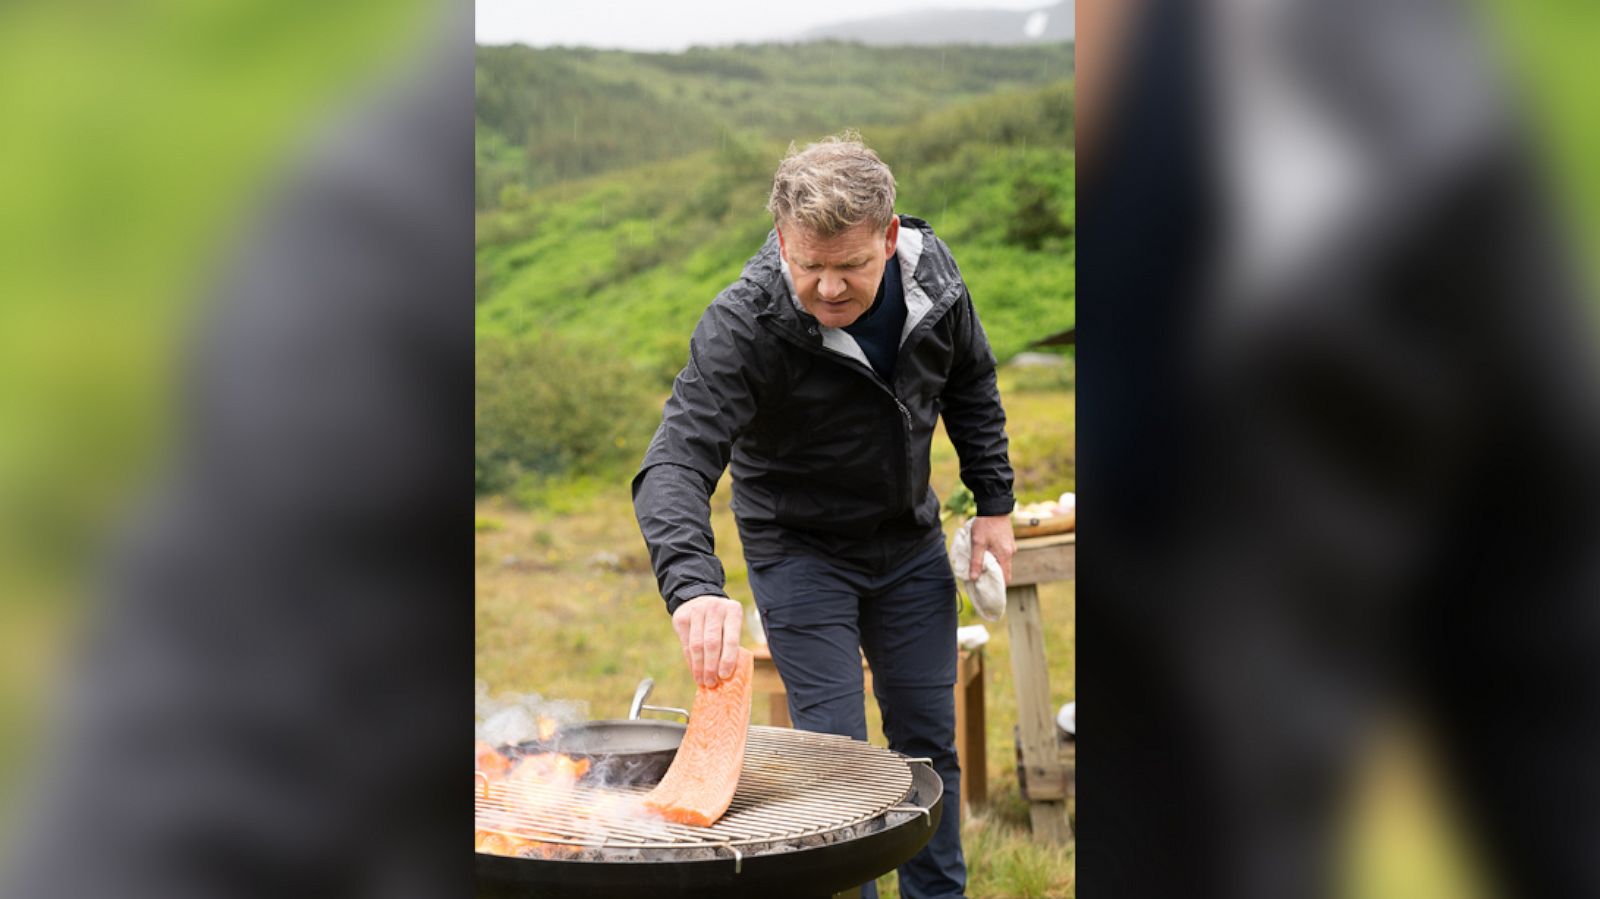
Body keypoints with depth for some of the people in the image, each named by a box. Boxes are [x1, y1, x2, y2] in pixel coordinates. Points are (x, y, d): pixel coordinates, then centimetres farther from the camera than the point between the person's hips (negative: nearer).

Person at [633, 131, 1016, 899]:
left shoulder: (931, 271, -15)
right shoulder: (741, 326, -30)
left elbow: (971, 385, 5)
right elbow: (676, 463, -40)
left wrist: (994, 503, 4)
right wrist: (693, 586, -56)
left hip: (910, 542, 4)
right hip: (800, 551, -4)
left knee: (928, 738, 13)